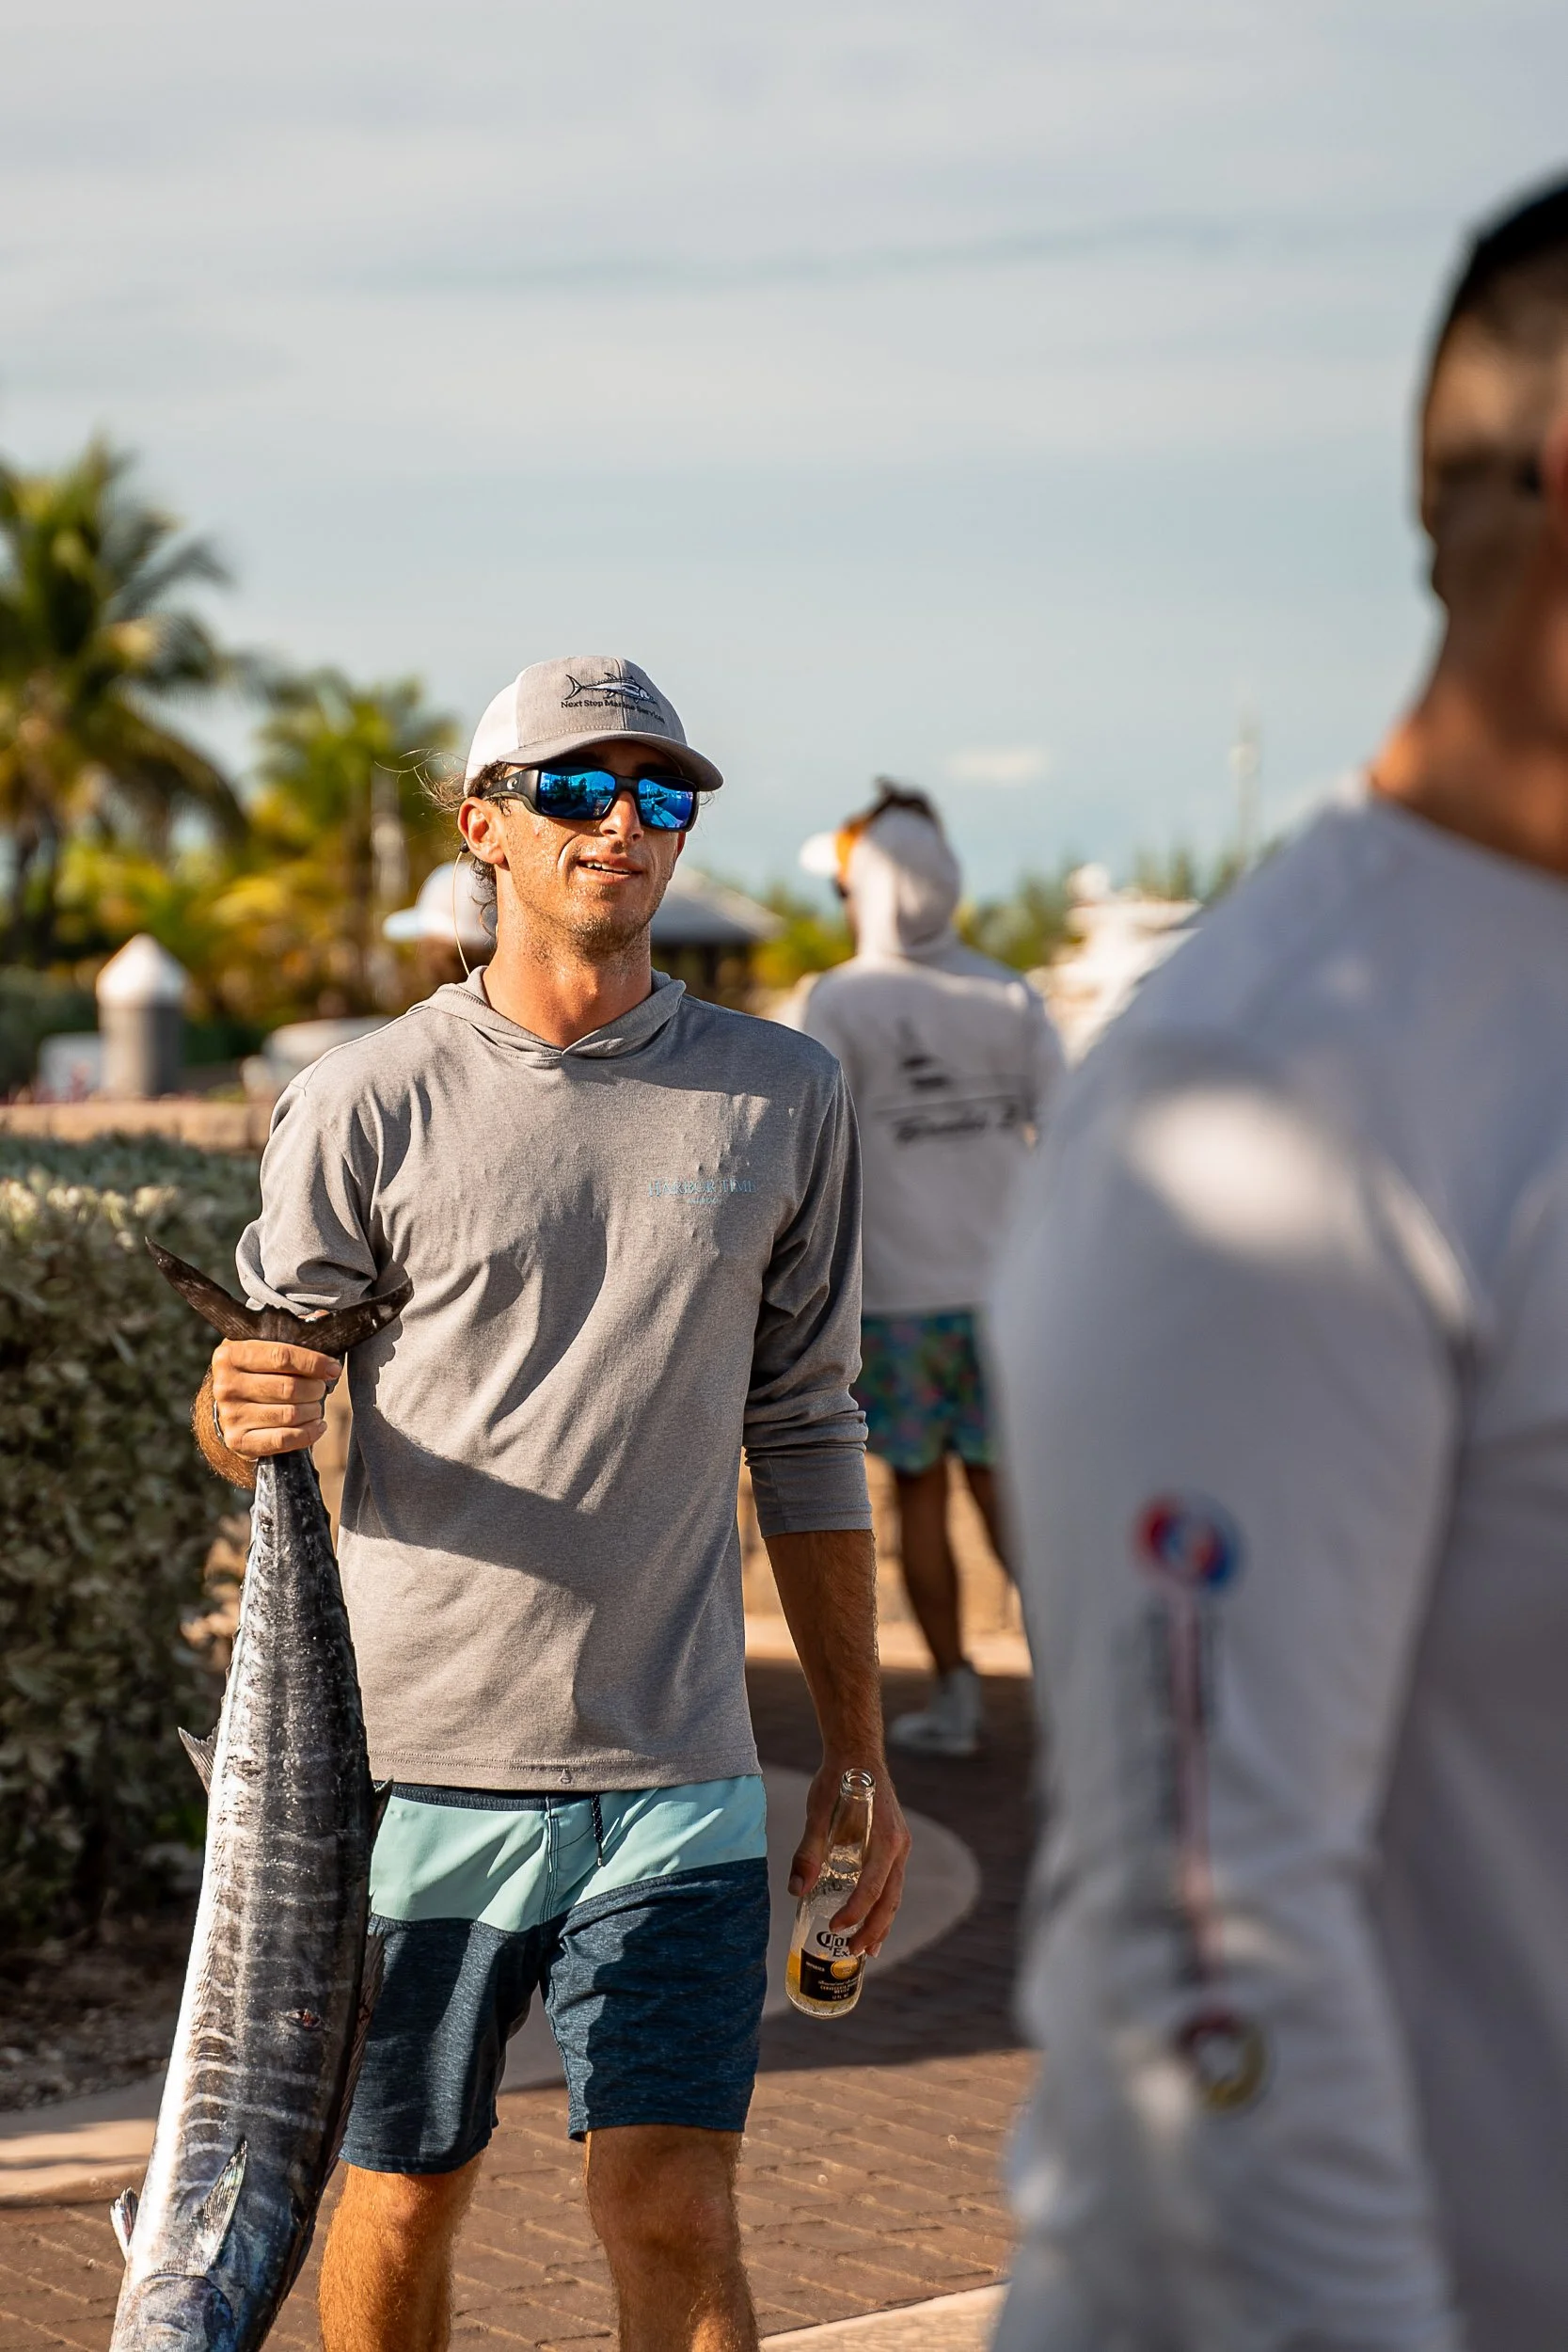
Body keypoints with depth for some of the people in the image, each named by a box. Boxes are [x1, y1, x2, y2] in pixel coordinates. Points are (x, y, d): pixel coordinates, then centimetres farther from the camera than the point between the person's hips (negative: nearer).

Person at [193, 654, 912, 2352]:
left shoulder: (782, 1098, 7)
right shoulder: (367, 1104, -1)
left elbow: (803, 1432, 12)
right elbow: (246, 1411, 5)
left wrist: (858, 1756, 11)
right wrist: (245, 1417, -22)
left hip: (676, 1777, 1)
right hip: (415, 1762, -1)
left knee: (672, 2211, -7)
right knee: (399, 2202, 10)